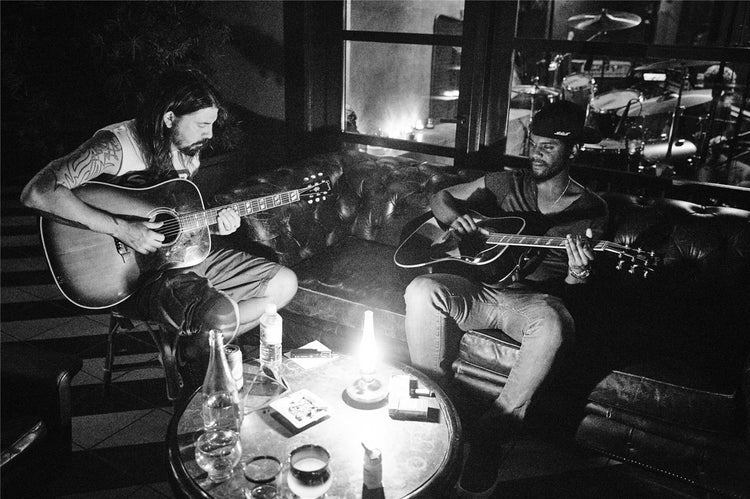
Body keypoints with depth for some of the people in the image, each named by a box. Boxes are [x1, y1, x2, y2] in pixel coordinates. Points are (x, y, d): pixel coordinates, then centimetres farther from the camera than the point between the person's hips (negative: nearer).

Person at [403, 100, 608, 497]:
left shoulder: (589, 209, 7)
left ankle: (490, 435, -22)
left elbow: (570, 282, 3)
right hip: (480, 289, 2)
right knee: (421, 292, -28)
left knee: (551, 325, -38)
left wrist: (577, 276, -22)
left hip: (534, 299, -2)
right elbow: (440, 199, 17)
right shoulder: (507, 183, 11)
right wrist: (455, 218, -6)